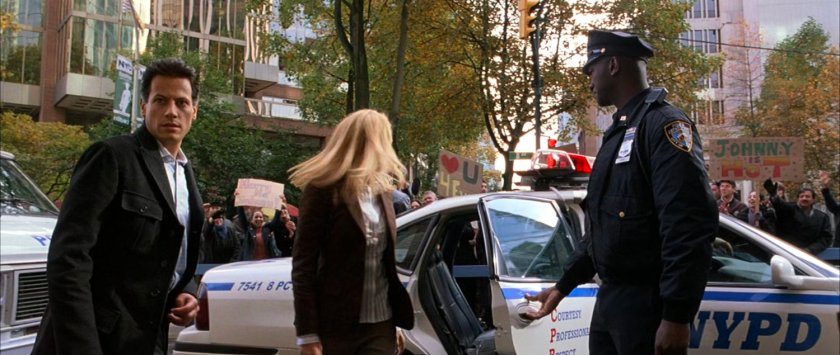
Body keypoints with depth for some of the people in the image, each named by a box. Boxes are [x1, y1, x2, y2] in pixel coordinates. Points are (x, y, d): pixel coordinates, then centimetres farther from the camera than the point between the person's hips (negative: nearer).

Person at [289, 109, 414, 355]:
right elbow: (303, 264, -10)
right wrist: (307, 333, -15)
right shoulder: (324, 190, -8)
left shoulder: (381, 190, 12)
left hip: (380, 325, 5)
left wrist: (396, 323, 15)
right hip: (335, 325, -5)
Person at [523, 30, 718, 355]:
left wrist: (676, 316, -26)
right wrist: (563, 285, 21)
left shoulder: (664, 124, -14)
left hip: (648, 302, -9)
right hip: (609, 299, 9)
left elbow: (690, 229, -23)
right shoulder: (617, 132, 16)